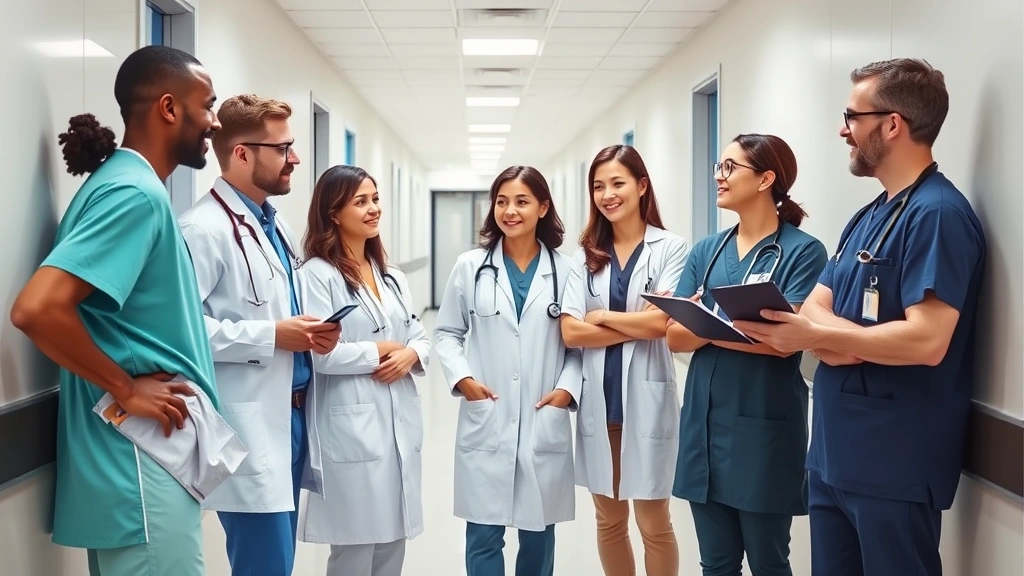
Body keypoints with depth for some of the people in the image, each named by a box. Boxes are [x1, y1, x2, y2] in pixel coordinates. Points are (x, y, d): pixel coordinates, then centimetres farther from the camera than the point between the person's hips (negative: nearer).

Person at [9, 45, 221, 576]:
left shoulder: (131, 184, 13)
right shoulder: (135, 192, -17)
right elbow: (37, 308, -28)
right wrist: (127, 391, -18)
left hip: (151, 453, 10)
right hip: (143, 460, -10)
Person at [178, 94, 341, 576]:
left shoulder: (275, 224, 16)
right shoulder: (204, 229, -14)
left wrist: (310, 333, 6)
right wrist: (271, 336, -20)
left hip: (290, 413, 9)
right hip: (250, 428, -9)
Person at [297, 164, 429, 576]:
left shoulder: (392, 276, 16)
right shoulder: (318, 274, -9)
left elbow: (420, 338, 15)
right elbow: (321, 354, -19)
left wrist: (409, 355, -8)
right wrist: (381, 351, -7)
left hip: (401, 424, 7)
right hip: (352, 430, -7)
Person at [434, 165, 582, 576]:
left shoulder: (565, 271, 1)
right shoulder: (470, 267, 3)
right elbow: (447, 333, 8)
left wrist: (568, 387, -9)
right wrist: (461, 378, -7)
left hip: (545, 422, 0)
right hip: (486, 422, 0)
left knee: (538, 531, 12)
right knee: (483, 535, 4)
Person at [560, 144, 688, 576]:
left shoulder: (670, 248, -4)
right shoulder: (585, 255, 7)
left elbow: (662, 321, -15)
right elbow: (570, 332, -4)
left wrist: (602, 316, -4)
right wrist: (638, 326, -10)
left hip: (646, 397, -4)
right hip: (598, 398, 4)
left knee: (654, 524, 6)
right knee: (609, 521, 14)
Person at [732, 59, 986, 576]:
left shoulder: (937, 213, -15)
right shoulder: (869, 216, 14)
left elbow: (926, 340, -25)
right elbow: (814, 308, 8)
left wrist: (816, 335, -18)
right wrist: (841, 338, -14)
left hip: (894, 467, -9)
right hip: (833, 454, 9)